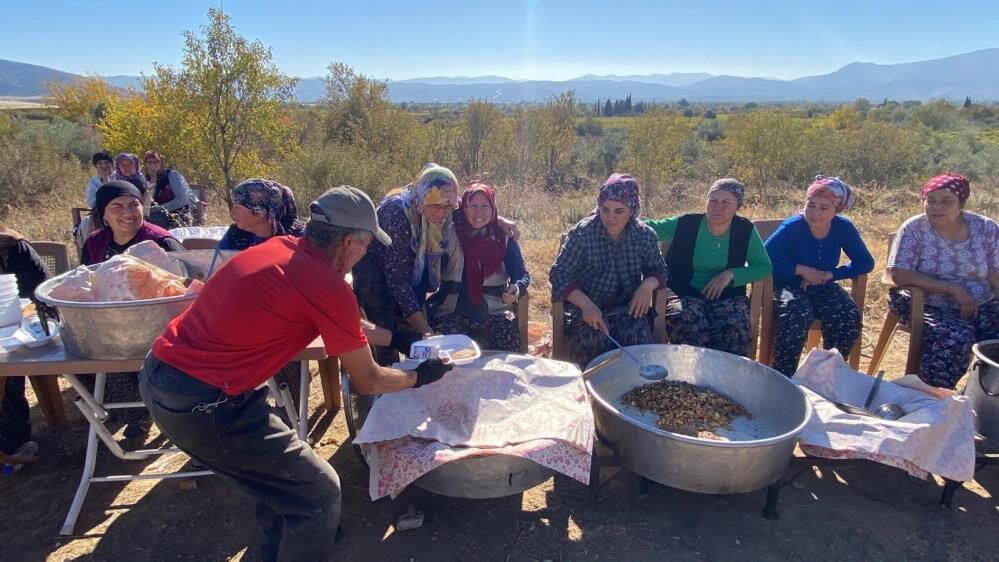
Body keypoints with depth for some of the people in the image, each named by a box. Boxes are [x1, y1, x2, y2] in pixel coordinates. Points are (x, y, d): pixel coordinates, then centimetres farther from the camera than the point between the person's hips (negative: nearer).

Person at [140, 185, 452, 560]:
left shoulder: (278, 247, 8)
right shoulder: (329, 288, -16)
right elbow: (367, 382, -3)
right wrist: (418, 377, 14)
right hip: (200, 403, -9)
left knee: (278, 464, 27)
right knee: (319, 493, 3)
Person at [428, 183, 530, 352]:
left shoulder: (504, 237, 6)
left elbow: (521, 274, 4)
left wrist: (517, 289, -15)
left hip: (493, 312, 1)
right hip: (451, 312, -1)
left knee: (507, 353, -23)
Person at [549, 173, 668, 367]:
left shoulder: (646, 235, -1)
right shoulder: (582, 233, -10)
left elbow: (658, 270, 12)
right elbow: (559, 274, -11)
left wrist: (648, 284, -14)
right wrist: (586, 304, -27)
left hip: (628, 309, 2)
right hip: (587, 310, -2)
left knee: (637, 343, -26)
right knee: (595, 343, -29)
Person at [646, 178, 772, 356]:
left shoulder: (745, 230, 2)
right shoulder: (685, 224, -4)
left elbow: (765, 267, 6)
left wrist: (730, 274, -10)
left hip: (727, 296, 2)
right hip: (686, 294, -2)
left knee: (735, 330, -30)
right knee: (690, 328, -34)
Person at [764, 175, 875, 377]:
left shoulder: (843, 228, -4)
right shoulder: (792, 227, -17)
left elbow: (866, 262, 0)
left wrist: (829, 274, -15)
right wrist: (802, 270, -23)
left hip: (823, 288, 5)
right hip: (788, 287, -4)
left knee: (849, 317, -22)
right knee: (797, 313, -35)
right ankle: (783, 376, -21)